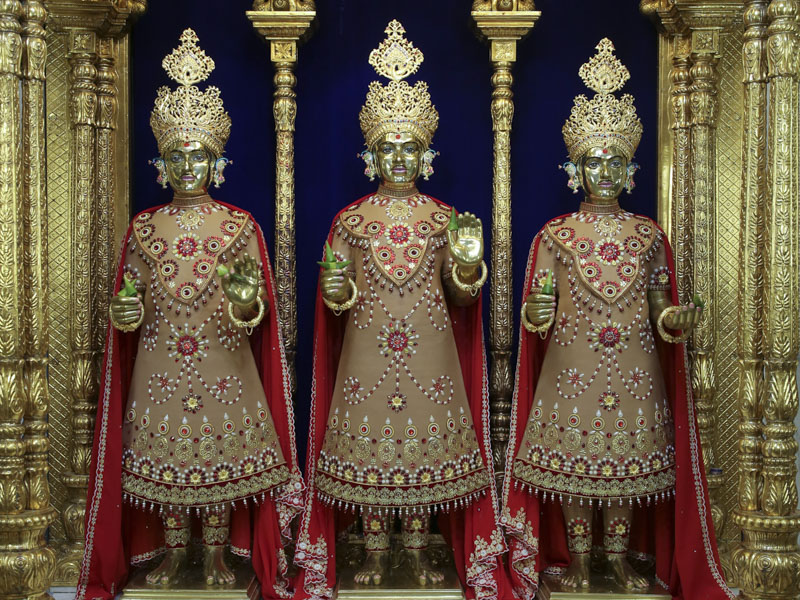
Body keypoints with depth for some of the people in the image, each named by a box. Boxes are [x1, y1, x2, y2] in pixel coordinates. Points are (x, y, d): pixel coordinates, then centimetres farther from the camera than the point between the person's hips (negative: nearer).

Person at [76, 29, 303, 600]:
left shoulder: (240, 226, 0)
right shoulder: (144, 227, 6)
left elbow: (259, 307, -1)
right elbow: (131, 300, 10)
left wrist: (245, 300, -23)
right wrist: (127, 311, -12)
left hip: (223, 365, -2)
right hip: (161, 365, 2)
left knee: (222, 444, 2)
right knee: (165, 447, 6)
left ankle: (216, 551, 20)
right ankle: (174, 550, 24)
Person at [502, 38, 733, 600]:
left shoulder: (649, 234, 7)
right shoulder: (554, 235, 2)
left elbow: (660, 310, 7)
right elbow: (540, 310, 1)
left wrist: (678, 319, -13)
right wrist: (535, 315, -20)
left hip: (634, 369, 2)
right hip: (571, 365, -1)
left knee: (628, 454, 6)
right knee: (571, 449, 2)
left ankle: (620, 554, 23)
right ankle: (577, 555, 20)